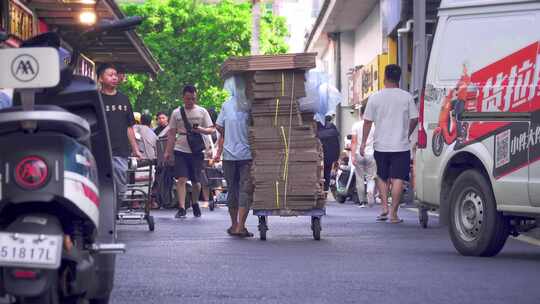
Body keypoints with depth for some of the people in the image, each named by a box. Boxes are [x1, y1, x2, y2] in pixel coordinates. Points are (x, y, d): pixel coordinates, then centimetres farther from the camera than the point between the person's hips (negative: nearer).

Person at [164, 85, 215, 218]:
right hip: (181, 150, 0)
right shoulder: (176, 113, 7)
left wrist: (201, 130, -17)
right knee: (181, 179, -12)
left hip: (196, 151, 0)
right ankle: (181, 208, -14)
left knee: (196, 181, 8)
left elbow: (211, 129, 4)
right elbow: (171, 133, 11)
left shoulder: (202, 112, 5)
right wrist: (168, 151, 5)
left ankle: (195, 204, 32)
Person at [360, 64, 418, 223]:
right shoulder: (407, 97, -3)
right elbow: (415, 119, -1)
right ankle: (393, 213, -4)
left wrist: (363, 142, 8)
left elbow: (368, 121, 0)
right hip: (401, 145, -1)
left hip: (381, 145, 1)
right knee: (398, 179, -1)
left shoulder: (375, 97, -2)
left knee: (382, 177, 19)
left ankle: (384, 207, 9)